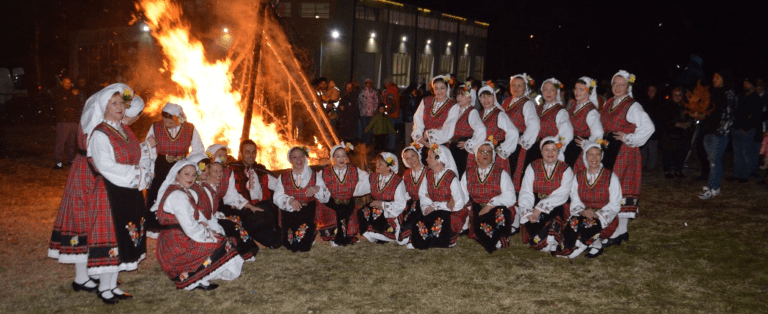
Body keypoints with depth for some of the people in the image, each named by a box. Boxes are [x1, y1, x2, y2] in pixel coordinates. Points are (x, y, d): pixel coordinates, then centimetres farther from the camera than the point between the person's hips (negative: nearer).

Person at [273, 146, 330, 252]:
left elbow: (326, 198, 4)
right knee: (291, 246, -15)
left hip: (309, 214, -1)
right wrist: (290, 201, -18)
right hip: (290, 213, 1)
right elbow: (277, 197, 1)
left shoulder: (314, 176, 12)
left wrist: (317, 189, -16)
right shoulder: (283, 177, 13)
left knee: (304, 246, -17)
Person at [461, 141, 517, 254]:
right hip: (477, 213, 2)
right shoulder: (468, 175, 17)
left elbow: (510, 198, -5)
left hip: (499, 211, -2)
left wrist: (490, 205, -17)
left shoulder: (501, 174, 8)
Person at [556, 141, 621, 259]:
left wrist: (597, 214, -18)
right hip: (583, 215, 2)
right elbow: (575, 201, 7)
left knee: (589, 224, -36)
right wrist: (583, 211, -16)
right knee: (573, 223, -33)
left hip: (605, 217, -2)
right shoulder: (578, 176, 11)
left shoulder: (611, 177, 1)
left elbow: (615, 205, -2)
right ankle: (595, 244, -13)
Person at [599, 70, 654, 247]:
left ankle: (618, 233, -3)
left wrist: (629, 139, -13)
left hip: (624, 152, -8)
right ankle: (621, 231, 16)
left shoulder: (632, 106, -9)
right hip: (609, 151, 8)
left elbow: (648, 127, -16)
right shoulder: (608, 104, 14)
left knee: (621, 189, -6)